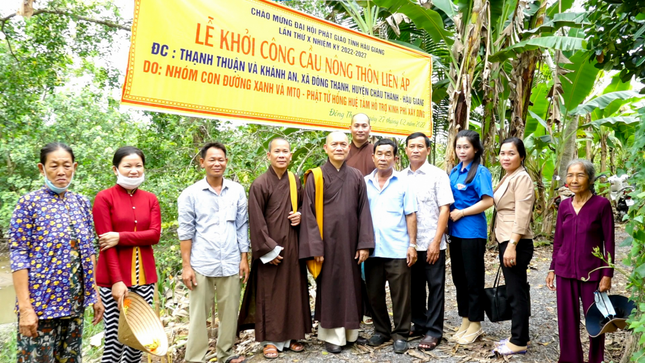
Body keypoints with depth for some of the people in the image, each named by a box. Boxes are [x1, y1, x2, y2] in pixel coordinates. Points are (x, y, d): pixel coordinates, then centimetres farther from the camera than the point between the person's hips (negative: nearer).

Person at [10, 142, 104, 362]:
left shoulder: (82, 203, 6)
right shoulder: (29, 202, -8)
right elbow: (19, 257, -11)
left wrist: (95, 294, 8)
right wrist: (25, 307, -15)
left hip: (75, 300, 5)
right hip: (41, 299, -5)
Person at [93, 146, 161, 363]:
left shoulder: (150, 199, 8)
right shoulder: (104, 197, -3)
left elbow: (155, 234, -4)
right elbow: (105, 242, -9)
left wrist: (120, 237, -16)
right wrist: (116, 280, -15)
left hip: (144, 276, 4)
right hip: (115, 277, -4)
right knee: (115, 336, 1)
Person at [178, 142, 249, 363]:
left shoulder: (237, 191, 4)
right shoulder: (190, 194, -1)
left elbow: (242, 226, 8)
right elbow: (186, 231, -1)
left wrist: (244, 258, 5)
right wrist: (186, 265, -5)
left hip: (231, 264, 2)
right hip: (201, 265, -2)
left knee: (229, 313, 11)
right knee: (198, 315, 7)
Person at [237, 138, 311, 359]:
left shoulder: (295, 182, 7)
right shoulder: (259, 185, -10)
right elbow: (256, 221, -12)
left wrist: (301, 216, -2)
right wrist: (267, 249, -14)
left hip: (292, 246, 5)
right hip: (270, 249, -5)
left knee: (293, 291, 11)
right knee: (269, 293, 4)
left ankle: (291, 336, 24)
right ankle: (270, 339, 16)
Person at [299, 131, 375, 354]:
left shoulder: (357, 177, 5)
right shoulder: (316, 177, -4)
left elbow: (363, 211, 3)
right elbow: (309, 213, -6)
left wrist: (364, 243, -3)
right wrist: (315, 247, -11)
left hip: (351, 240, 3)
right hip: (327, 240, -3)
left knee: (351, 284, 11)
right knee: (330, 285, 6)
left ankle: (351, 331, 27)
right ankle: (332, 334, 19)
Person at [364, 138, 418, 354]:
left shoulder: (403, 183, 2)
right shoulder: (364, 183, 5)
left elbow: (410, 215, 1)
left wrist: (412, 244, -5)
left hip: (398, 249, -2)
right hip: (372, 250, 2)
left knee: (400, 295, 6)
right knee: (374, 294, 12)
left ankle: (400, 334, 21)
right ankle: (381, 330, 30)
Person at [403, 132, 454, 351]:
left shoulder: (438, 175, -4)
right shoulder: (401, 177, 6)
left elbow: (444, 209, -8)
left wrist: (435, 242, -13)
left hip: (431, 243, -4)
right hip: (408, 243, 4)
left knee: (435, 287, 7)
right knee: (415, 286, 15)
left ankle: (434, 331, 18)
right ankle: (419, 324, 31)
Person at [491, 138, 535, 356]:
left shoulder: (521, 178, -13)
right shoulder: (508, 178, 16)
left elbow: (522, 216, -20)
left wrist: (512, 245, -24)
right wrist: (506, 244, 18)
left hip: (516, 243, -10)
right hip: (507, 241, 10)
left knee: (516, 292, -2)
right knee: (516, 290, 15)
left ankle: (519, 342, 8)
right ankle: (520, 336, 26)